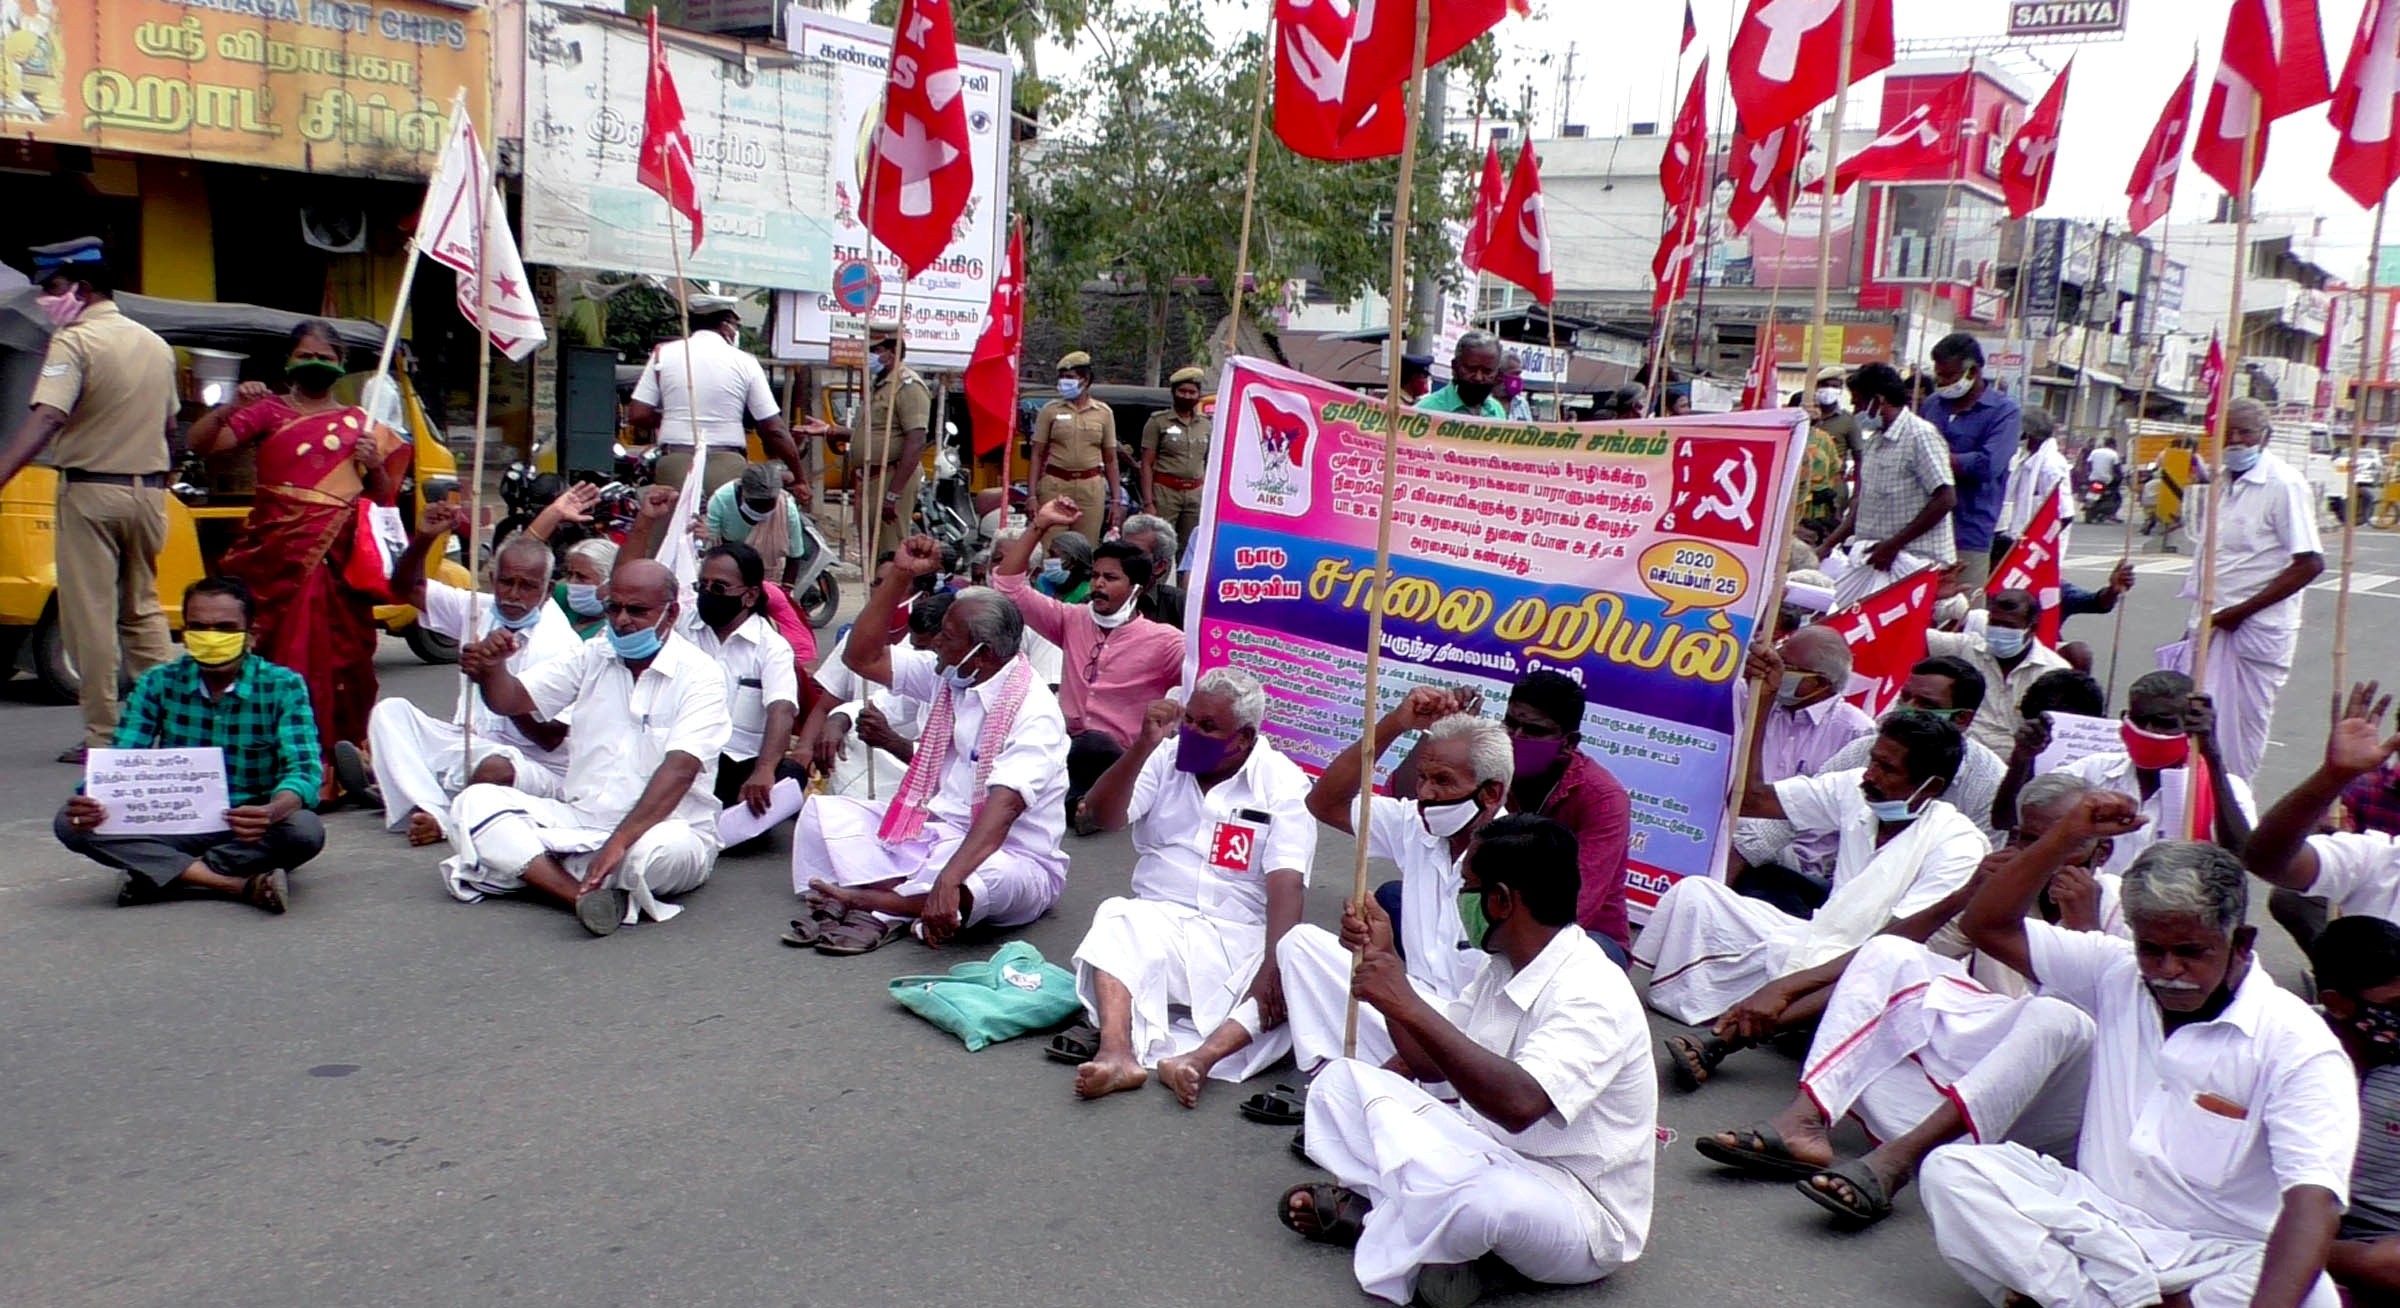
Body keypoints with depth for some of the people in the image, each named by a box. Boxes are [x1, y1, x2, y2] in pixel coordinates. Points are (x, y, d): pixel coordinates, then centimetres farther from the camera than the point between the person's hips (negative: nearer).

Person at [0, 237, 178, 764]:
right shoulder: (155, 344, 11)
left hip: (91, 489, -6)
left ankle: (103, 736, 3)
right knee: (144, 610, 16)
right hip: (148, 491, 7)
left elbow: (46, 419, -25)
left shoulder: (74, 341, -11)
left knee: (91, 617, 0)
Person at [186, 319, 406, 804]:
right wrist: (231, 406, -16)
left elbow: (384, 498, 17)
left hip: (334, 562, 2)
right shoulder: (268, 411, 10)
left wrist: (376, 465, -2)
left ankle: (340, 759, 5)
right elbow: (200, 444, -2)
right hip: (275, 558, -1)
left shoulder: (358, 423, 16)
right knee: (278, 658, -6)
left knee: (338, 658, -1)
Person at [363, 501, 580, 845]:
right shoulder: (480, 610, 6)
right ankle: (434, 814, -31)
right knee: (390, 711, -12)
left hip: (533, 768, -7)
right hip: (468, 744, 7)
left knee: (495, 768, -41)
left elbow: (551, 738, -16)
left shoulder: (559, 644, -13)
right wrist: (423, 538, -10)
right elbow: (406, 588, 9)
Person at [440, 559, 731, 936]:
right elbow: (511, 701, 7)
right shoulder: (594, 657, 11)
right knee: (475, 803, -15)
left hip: (664, 826, -6)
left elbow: (679, 770, -21)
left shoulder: (699, 675, -9)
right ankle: (587, 895, -32)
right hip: (580, 818, 6)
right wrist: (491, 667, -18)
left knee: (660, 850, -41)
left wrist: (620, 842, -33)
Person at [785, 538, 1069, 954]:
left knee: (984, 880, -42)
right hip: (934, 832, 8)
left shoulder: (1033, 712, -21)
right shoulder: (946, 676, 3)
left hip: (1007, 854, -8)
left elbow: (1002, 807, -34)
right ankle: (902, 901, -25)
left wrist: (948, 882, -47)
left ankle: (861, 897, -23)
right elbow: (862, 657, 7)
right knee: (825, 811, -4)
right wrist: (899, 576, -3)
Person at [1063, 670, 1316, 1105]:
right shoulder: (1166, 759, 6)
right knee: (1115, 920, -30)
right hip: (1160, 921, 2)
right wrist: (1144, 745, -18)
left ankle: (1199, 1059, -47)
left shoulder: (1283, 784, -3)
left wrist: (1274, 964, -28)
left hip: (1241, 938, -1)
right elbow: (1105, 818, -6)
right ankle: (1117, 1054, -47)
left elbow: (1286, 884, -14)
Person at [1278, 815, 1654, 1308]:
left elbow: (1520, 1103, -40)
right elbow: (1431, 1062, 13)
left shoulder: (1594, 993, -25)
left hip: (1583, 1217, -8)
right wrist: (1385, 959, 3)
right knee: (1343, 1081, 0)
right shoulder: (1503, 966, 3)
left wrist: (1410, 1006, -37)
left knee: (1470, 1193, -41)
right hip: (1491, 1159, 8)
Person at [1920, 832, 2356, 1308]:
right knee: (1949, 1170, -21)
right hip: (2096, 1223, 4)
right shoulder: (2116, 974, 4)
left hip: (2219, 1258, -3)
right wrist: (2067, 835, -8)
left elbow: (2313, 1202, -23)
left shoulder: (2296, 1044, -11)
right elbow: (1986, 926, 3)